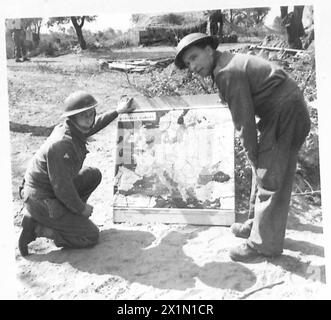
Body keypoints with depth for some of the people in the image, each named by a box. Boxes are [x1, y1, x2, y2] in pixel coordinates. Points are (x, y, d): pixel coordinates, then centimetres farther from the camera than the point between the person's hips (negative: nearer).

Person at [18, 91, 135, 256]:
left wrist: (117, 111, 26)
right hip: (42, 201, -9)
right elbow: (62, 187, -27)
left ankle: (68, 214, 14)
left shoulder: (74, 130, -3)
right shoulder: (61, 145, -31)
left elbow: (92, 126, 22)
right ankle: (37, 227, -1)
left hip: (52, 189, 9)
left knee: (94, 174, 11)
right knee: (91, 236, -2)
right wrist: (82, 208, -12)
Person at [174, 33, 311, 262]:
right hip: (276, 114, 10)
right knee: (262, 171, 18)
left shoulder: (227, 73, -20)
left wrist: (253, 155, -8)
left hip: (286, 116, -10)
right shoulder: (230, 63, 11)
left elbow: (245, 121, -20)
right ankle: (257, 225, 34)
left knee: (270, 179, -3)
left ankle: (264, 244, 10)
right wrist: (255, 155, 12)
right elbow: (246, 116, 12)